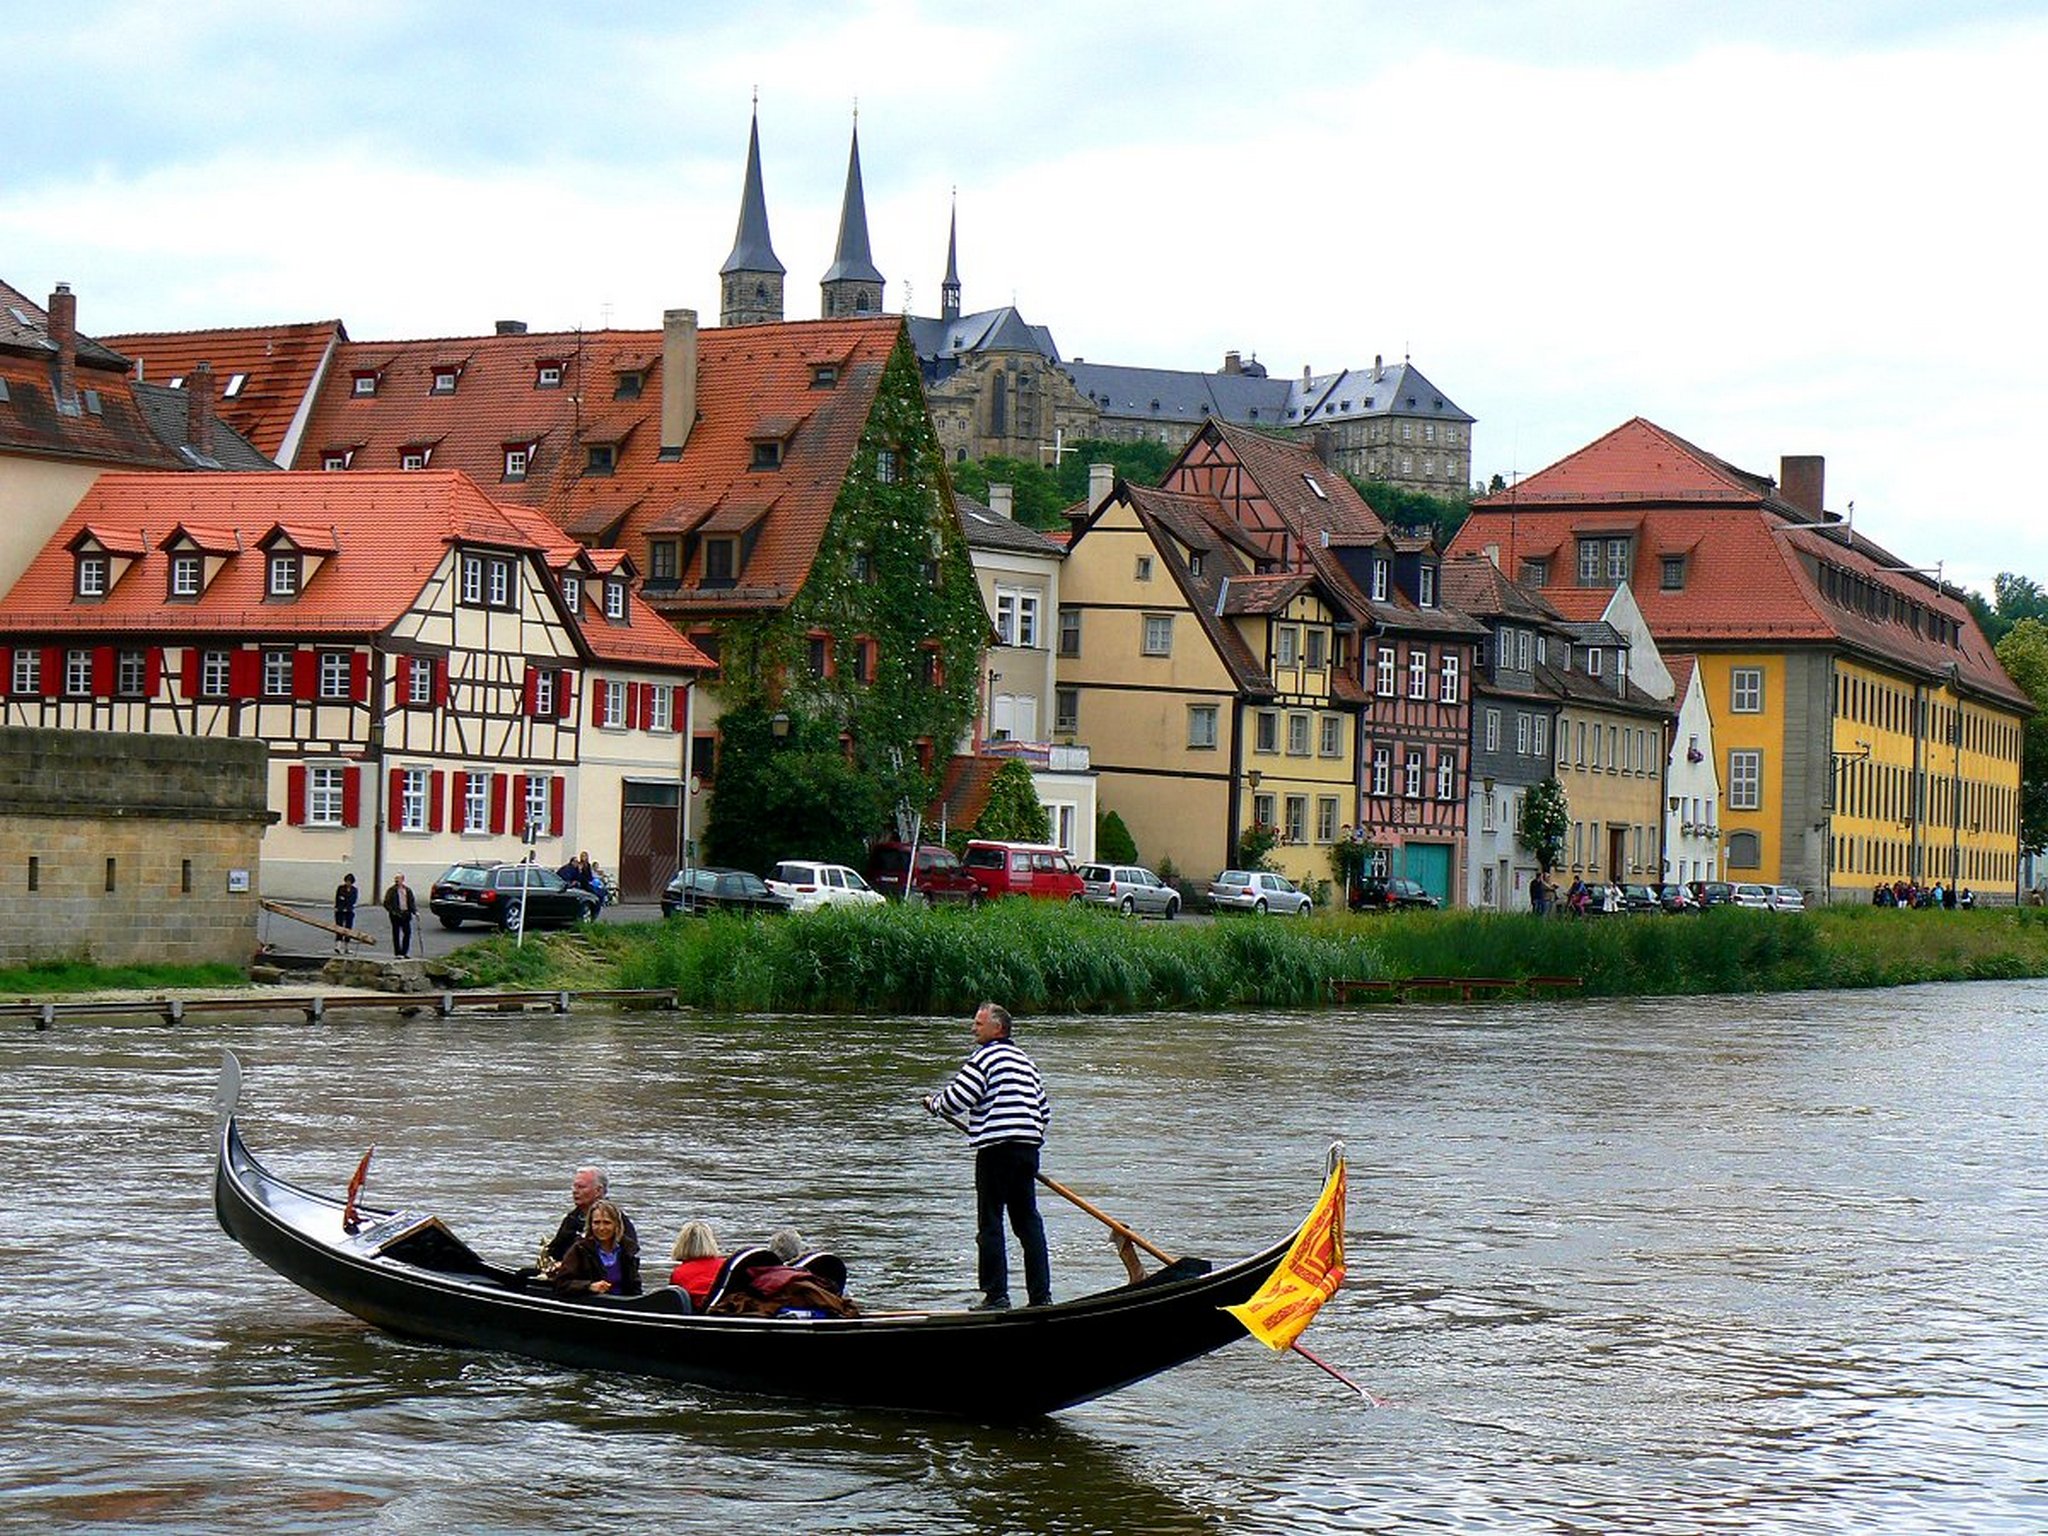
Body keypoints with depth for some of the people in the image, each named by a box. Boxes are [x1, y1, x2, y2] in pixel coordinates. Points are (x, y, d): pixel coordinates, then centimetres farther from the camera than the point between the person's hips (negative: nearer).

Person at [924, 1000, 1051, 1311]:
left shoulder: (984, 1057, -8)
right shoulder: (1026, 1061, 18)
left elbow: (957, 1098, -13)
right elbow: (1044, 1111, 21)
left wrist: (933, 1103, 7)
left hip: (996, 1148, -8)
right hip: (1029, 1147, 8)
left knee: (990, 1223, -3)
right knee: (1028, 1221, 11)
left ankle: (996, 1296, -5)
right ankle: (1041, 1295, 9)